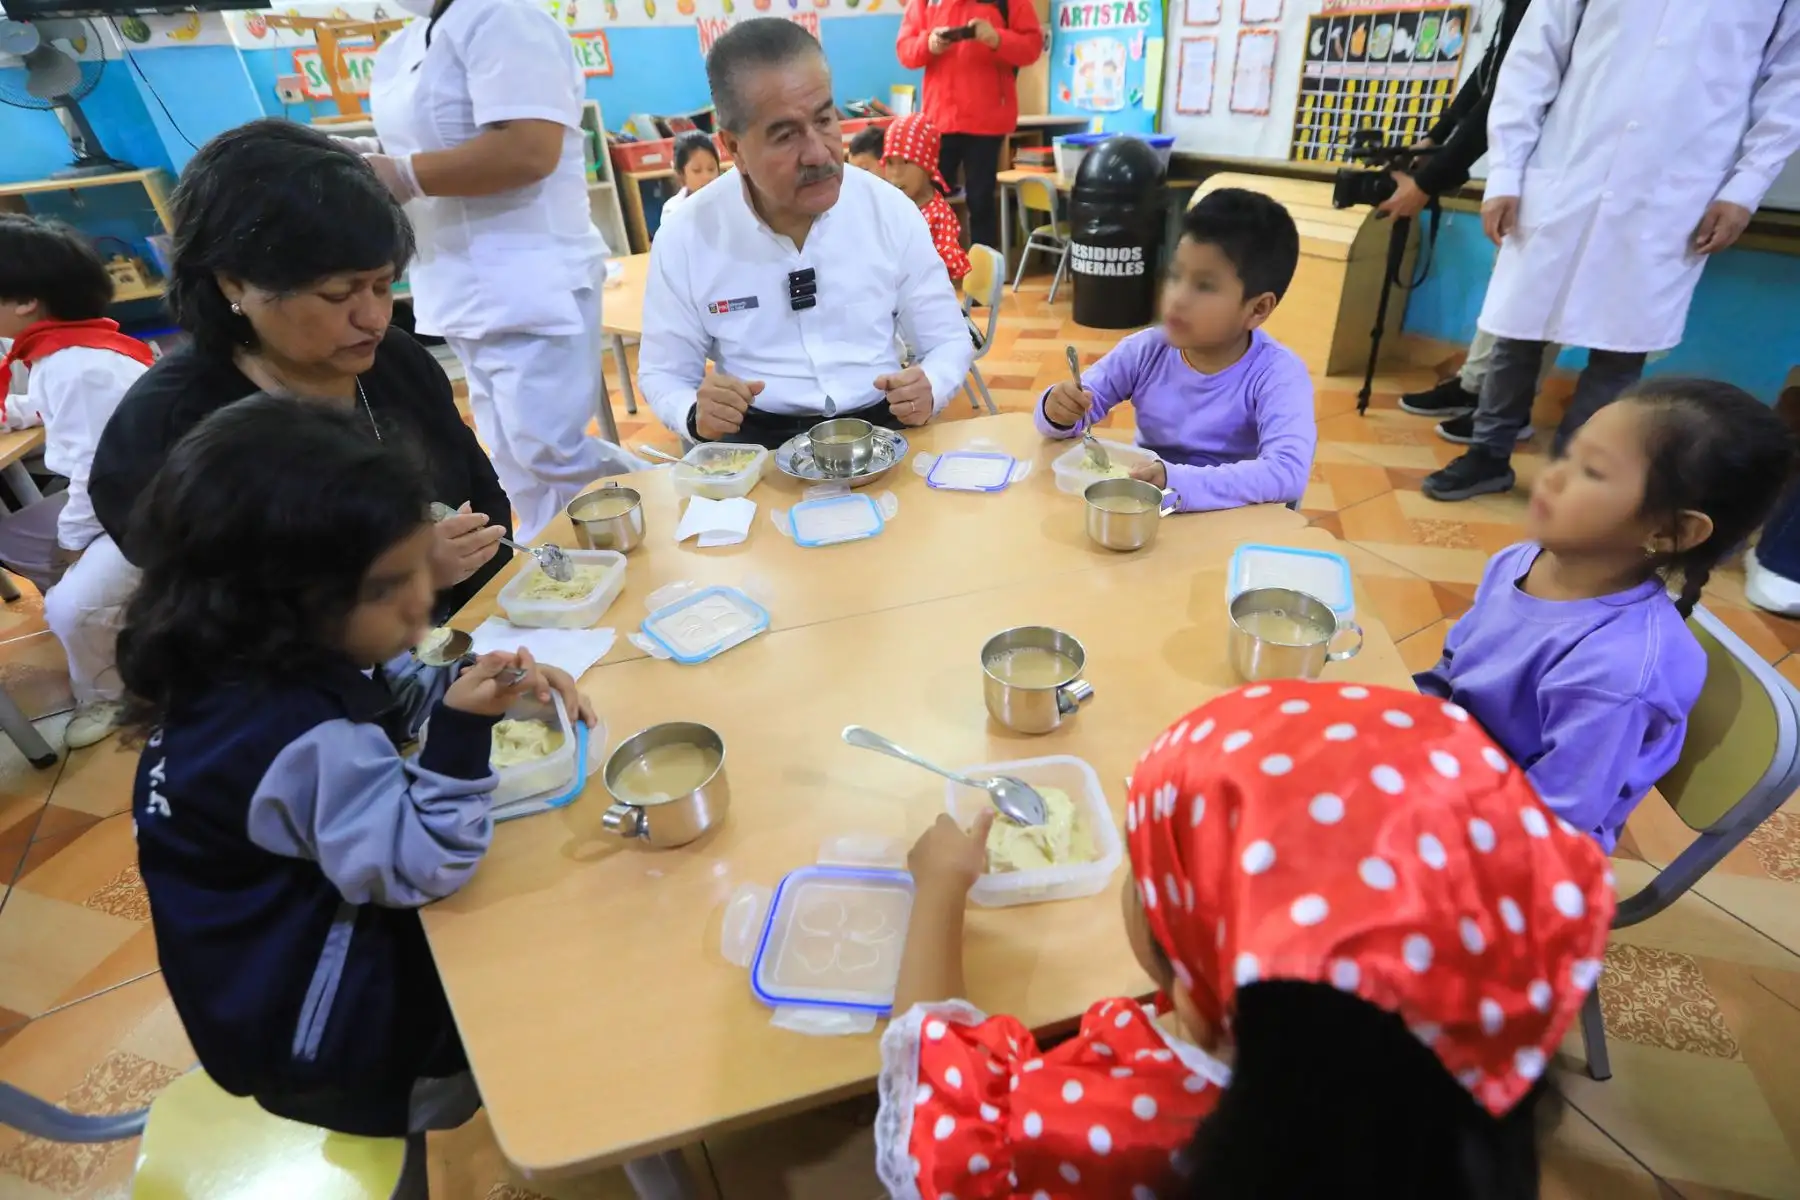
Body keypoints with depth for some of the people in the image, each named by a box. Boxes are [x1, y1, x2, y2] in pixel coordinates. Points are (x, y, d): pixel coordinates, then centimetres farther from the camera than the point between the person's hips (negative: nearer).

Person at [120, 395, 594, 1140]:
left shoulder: (245, 665, -9)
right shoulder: (304, 738, -37)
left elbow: (391, 695, 7)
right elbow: (423, 868, -32)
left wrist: (476, 684, -11)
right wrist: (465, 729, -43)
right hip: (322, 1037, -8)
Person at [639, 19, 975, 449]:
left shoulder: (892, 211, -2)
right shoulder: (684, 241, -6)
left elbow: (949, 339, 6)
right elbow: (663, 373, 4)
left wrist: (928, 389, -18)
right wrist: (696, 415, -20)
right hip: (755, 439, -1)